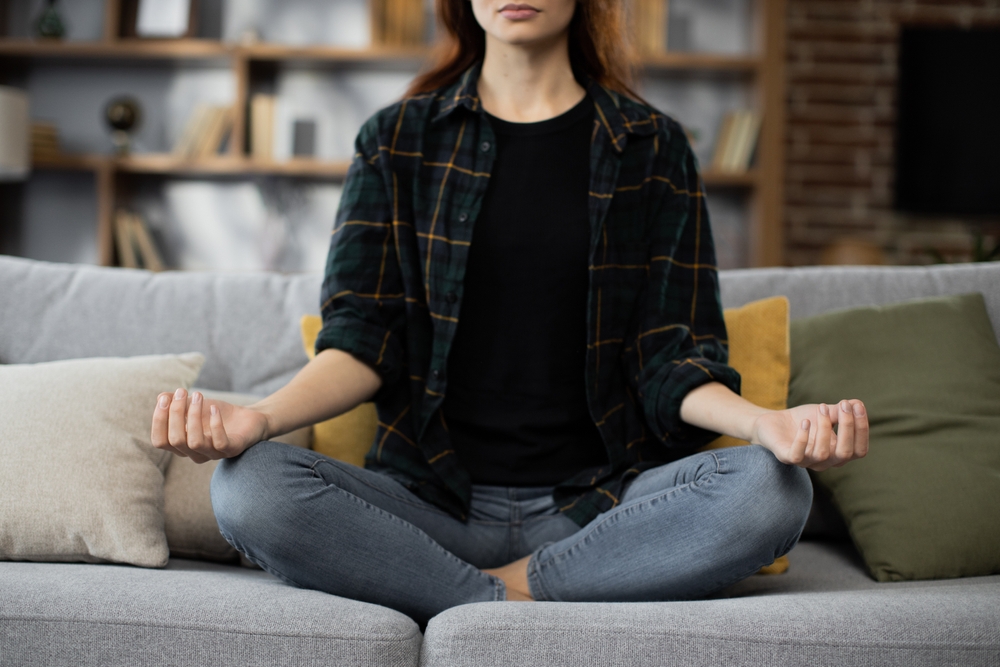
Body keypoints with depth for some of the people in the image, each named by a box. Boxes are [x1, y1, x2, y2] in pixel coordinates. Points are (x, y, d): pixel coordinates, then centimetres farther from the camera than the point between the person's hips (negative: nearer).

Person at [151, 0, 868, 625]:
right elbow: (364, 338, 1)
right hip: (431, 497, 0)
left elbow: (669, 353, 3)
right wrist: (258, 417, -21)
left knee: (771, 490, -29)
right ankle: (514, 610, -19)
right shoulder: (398, 141, 11)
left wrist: (766, 422, -21)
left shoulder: (653, 148, 10)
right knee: (249, 487, -27)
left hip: (595, 501, 0)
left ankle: (508, 589, -15)